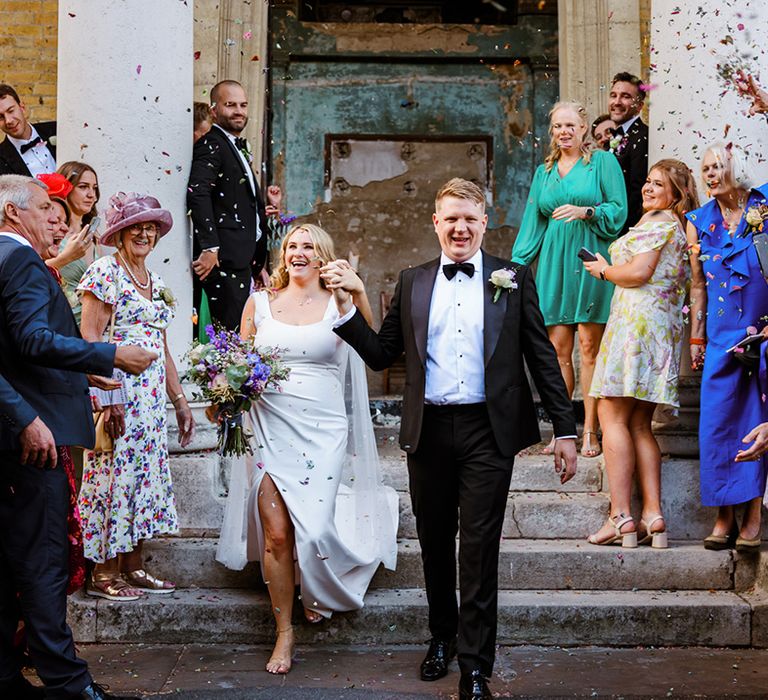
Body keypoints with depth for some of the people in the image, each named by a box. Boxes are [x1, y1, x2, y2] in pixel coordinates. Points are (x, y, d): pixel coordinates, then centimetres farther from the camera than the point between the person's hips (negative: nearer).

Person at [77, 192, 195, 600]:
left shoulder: (155, 283, 18)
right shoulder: (105, 273, -5)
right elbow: (90, 339, -13)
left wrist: (180, 401, 18)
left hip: (151, 397, 8)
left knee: (142, 475, 9)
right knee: (114, 473, -5)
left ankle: (133, 567, 17)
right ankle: (104, 574, 4)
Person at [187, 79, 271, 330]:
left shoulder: (238, 148, 22)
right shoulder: (210, 145, -8)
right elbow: (197, 194, -23)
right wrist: (209, 247, -27)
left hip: (242, 258, 10)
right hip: (223, 257, -10)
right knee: (228, 331, -12)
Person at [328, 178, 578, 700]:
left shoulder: (513, 279, 4)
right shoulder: (413, 283, 9)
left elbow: (543, 357, 3)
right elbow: (381, 354, 10)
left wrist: (566, 430, 0)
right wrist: (347, 310, -4)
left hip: (488, 433, -2)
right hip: (429, 431, 3)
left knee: (479, 548, -2)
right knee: (435, 542, 14)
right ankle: (442, 637, 34)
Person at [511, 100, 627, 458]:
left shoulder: (602, 161, 5)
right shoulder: (544, 171, 18)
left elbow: (619, 209, -2)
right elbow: (532, 224, 17)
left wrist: (585, 211, -17)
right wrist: (516, 264, 9)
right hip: (555, 264, 4)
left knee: (590, 347, -5)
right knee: (557, 349, 1)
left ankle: (590, 432, 0)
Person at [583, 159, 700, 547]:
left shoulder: (657, 221, -4)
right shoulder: (679, 226, 25)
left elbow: (639, 272, -15)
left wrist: (604, 270, 2)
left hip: (637, 318, -10)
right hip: (664, 326, 10)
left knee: (612, 417, -10)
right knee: (639, 424, 8)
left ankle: (621, 518, -15)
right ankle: (652, 516, 1)